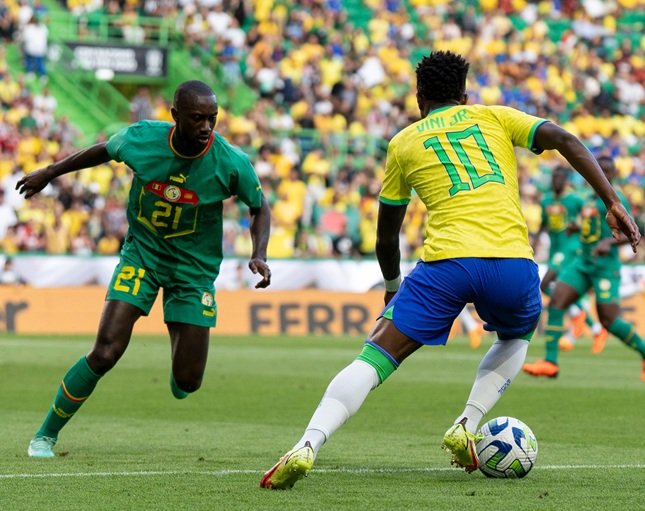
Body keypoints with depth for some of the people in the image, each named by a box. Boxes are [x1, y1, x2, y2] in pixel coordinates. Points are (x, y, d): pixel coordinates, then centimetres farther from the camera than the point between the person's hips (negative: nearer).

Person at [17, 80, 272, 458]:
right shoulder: (140, 138, -16)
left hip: (195, 268, 0)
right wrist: (50, 173, 19)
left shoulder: (231, 163, -20)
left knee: (187, 380, -3)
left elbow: (260, 207, -1)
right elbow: (103, 151, 7)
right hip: (142, 253, 0)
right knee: (105, 353, -16)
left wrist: (259, 255, -17)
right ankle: (47, 434, 3)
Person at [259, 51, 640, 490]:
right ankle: (466, 427, 14)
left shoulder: (404, 143, 21)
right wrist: (613, 202, 6)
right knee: (517, 338, 33)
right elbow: (565, 140, 7)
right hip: (512, 262, 1)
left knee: (375, 358, 3)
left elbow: (386, 235, 26)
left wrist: (392, 286, 43)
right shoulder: (493, 116, 22)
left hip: (446, 262, -1)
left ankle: (307, 446, -17)